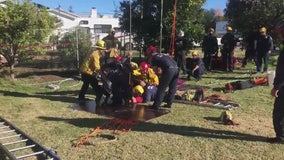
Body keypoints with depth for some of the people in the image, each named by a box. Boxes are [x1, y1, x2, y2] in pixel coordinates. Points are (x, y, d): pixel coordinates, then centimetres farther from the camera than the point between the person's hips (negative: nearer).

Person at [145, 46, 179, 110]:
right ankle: (169, 103, 26)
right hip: (176, 68, 7)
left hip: (169, 69, -7)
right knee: (172, 88, 19)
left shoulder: (154, 58, 12)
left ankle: (156, 106, 6)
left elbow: (156, 70, 9)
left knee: (161, 88, 2)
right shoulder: (164, 54, 31)